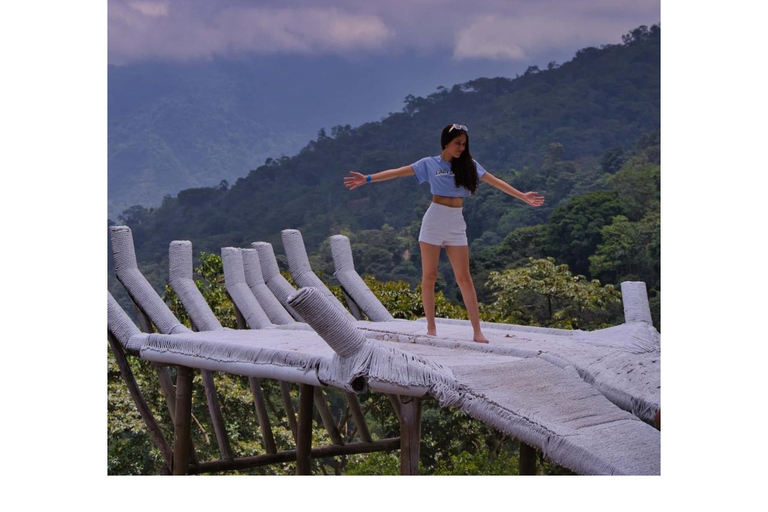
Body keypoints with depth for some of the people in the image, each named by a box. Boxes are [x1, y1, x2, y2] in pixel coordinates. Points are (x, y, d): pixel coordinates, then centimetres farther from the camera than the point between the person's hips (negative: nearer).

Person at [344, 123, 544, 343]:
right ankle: (431, 327, 8)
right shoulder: (429, 164, 1)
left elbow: (495, 182, 9)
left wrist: (523, 196, 6)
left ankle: (477, 331, -2)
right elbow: (398, 172, -4)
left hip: (456, 224, 2)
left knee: (464, 278, 0)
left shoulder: (469, 165, 8)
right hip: (434, 220, -2)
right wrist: (367, 179, -12)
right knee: (429, 276, 0)